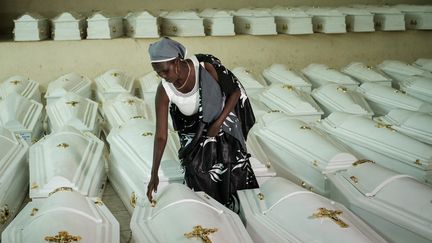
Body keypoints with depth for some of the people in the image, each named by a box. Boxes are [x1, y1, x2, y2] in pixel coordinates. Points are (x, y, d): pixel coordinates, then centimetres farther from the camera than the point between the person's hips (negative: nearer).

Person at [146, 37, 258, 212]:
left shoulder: (206, 67, -27)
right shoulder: (164, 92, -22)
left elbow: (235, 91, -12)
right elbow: (161, 136, -19)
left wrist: (218, 122, -21)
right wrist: (154, 174, -20)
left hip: (223, 122, -1)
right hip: (195, 137, 1)